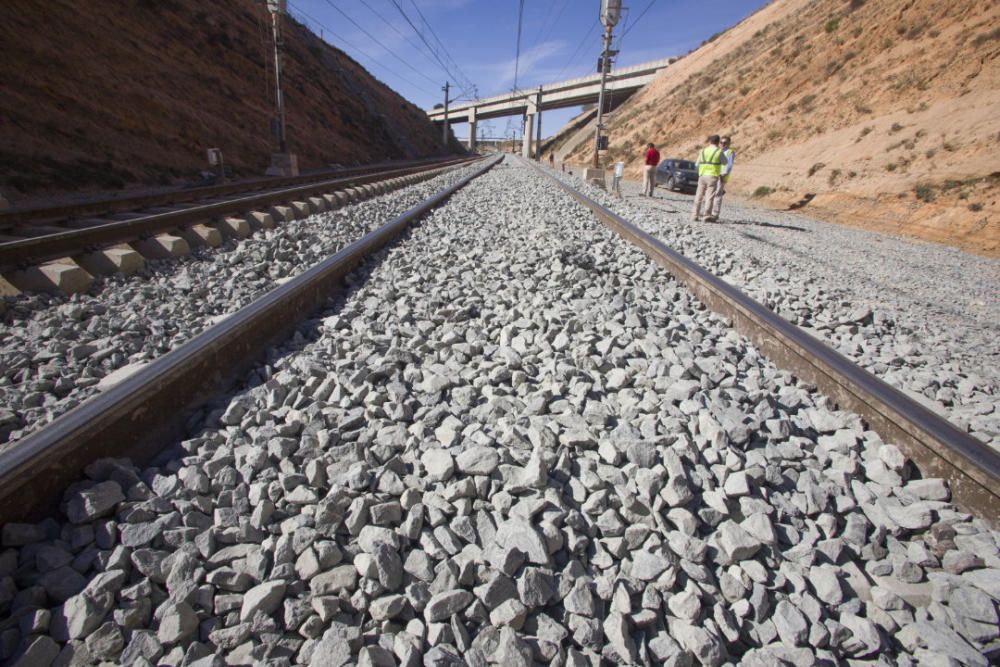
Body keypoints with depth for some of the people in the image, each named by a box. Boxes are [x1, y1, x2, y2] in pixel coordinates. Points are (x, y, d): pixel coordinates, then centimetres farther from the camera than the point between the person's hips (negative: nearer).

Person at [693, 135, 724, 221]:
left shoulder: (703, 151, 7)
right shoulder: (719, 151, -3)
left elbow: (697, 164, 12)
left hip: (702, 175, 3)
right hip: (712, 176, -3)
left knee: (699, 196, 8)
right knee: (709, 197, -4)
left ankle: (695, 215, 7)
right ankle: (707, 216, -8)